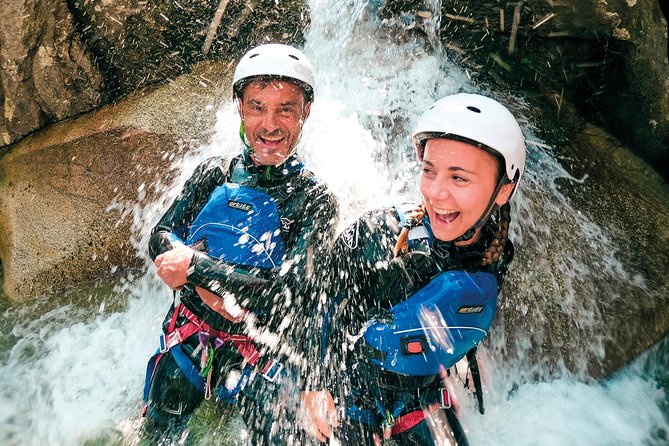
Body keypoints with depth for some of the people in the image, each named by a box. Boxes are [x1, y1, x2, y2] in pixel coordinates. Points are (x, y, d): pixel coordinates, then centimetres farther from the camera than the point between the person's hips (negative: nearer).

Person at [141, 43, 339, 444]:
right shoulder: (215, 174, -3)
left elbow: (292, 292, -24)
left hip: (261, 358, -3)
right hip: (186, 343, 4)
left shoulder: (315, 200, -15)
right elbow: (161, 238, -3)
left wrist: (196, 267, -23)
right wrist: (209, 288, -22)